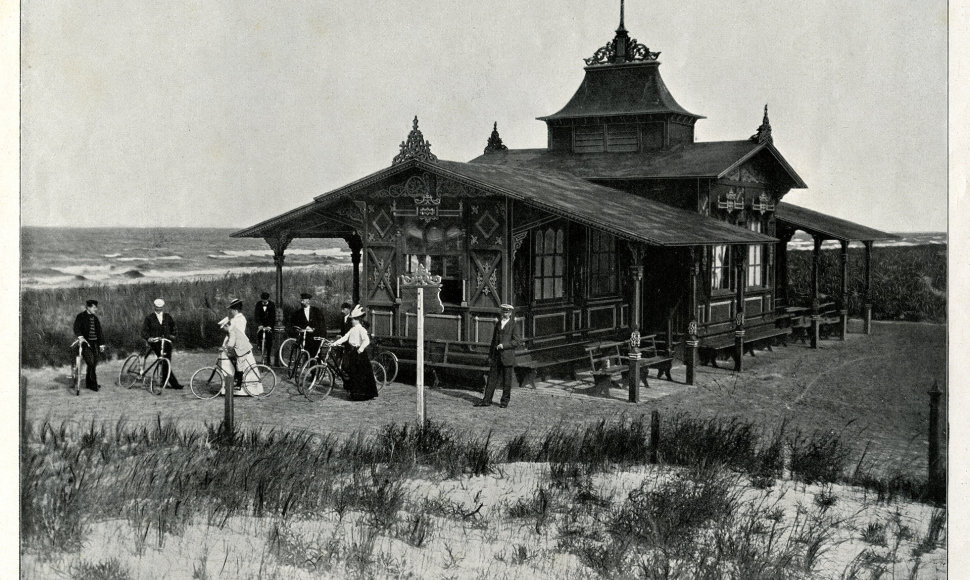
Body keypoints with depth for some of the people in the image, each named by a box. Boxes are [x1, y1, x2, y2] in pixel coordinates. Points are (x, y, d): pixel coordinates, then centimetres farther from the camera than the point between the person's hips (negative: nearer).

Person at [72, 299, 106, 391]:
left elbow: (99, 331, 20)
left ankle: (88, 383, 18)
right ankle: (94, 384, -11)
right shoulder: (81, 317, -3)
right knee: (90, 363, -15)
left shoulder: (95, 318, 15)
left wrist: (101, 344, 17)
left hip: (94, 343, 6)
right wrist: (80, 336, -33)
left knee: (93, 364, 6)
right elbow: (76, 328, -16)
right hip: (85, 342, -6)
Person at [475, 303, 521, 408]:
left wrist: (504, 345, -17)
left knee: (507, 381, 3)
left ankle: (505, 401, 13)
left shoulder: (513, 326, -2)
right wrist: (490, 356, 14)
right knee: (492, 379, 3)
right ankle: (487, 400, 4)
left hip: (508, 357, -5)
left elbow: (517, 341, -9)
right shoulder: (498, 324, 15)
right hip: (496, 357, 5)